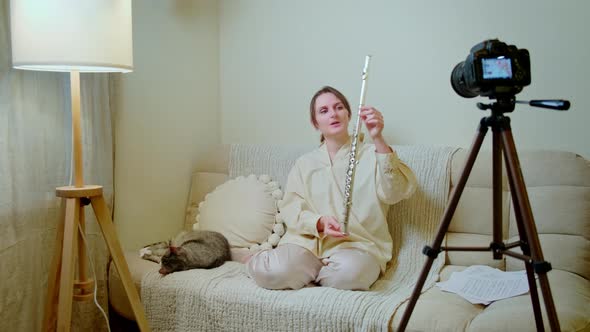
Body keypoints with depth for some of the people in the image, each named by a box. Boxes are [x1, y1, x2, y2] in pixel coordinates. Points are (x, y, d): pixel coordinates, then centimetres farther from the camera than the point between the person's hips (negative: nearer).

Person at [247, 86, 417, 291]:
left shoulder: (371, 155, 7)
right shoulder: (304, 163, 16)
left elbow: (395, 192, -12)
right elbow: (290, 210, 5)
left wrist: (378, 140, -24)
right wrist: (319, 223, -17)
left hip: (358, 245, -1)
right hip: (308, 241, 1)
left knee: (349, 272, -37)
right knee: (275, 273, -29)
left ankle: (304, 273, -5)